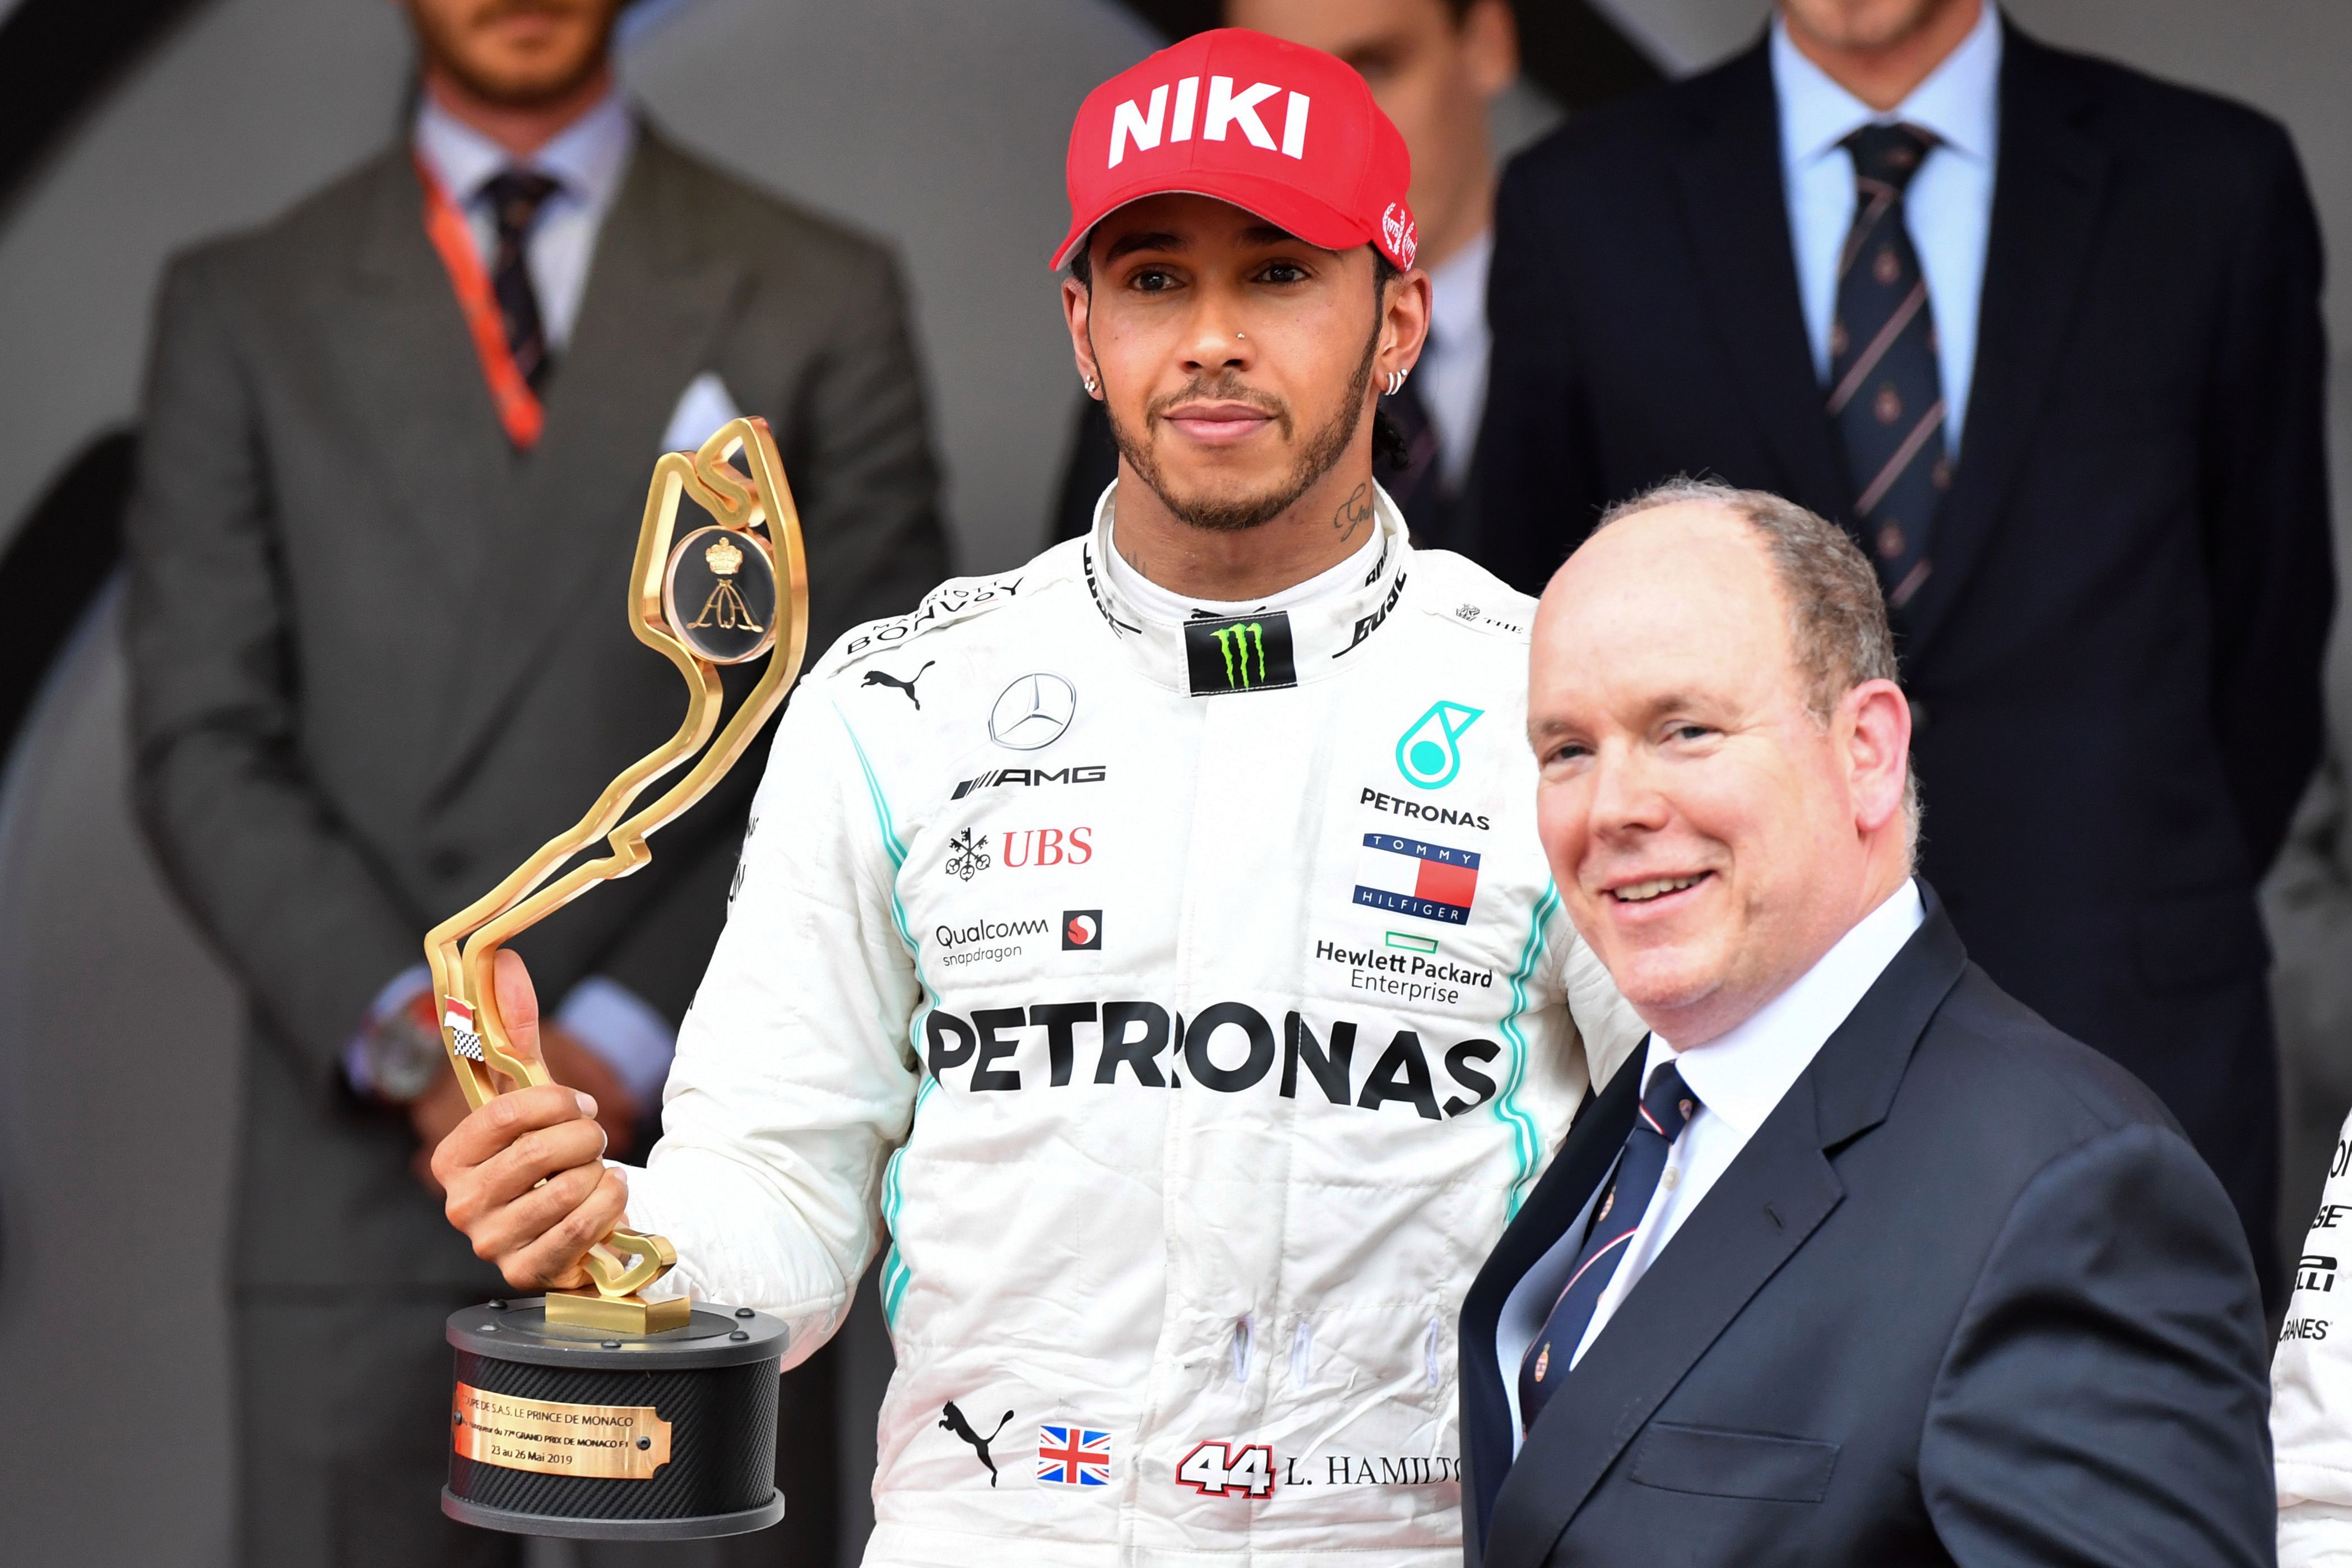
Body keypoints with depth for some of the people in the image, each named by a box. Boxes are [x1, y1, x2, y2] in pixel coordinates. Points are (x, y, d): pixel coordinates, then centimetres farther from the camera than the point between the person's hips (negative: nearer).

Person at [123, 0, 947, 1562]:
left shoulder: (819, 303, 9)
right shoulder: (243, 309, 11)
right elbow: (204, 748, 4)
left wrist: (628, 1046, -8)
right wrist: (407, 1031, -11)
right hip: (360, 1185, 0)